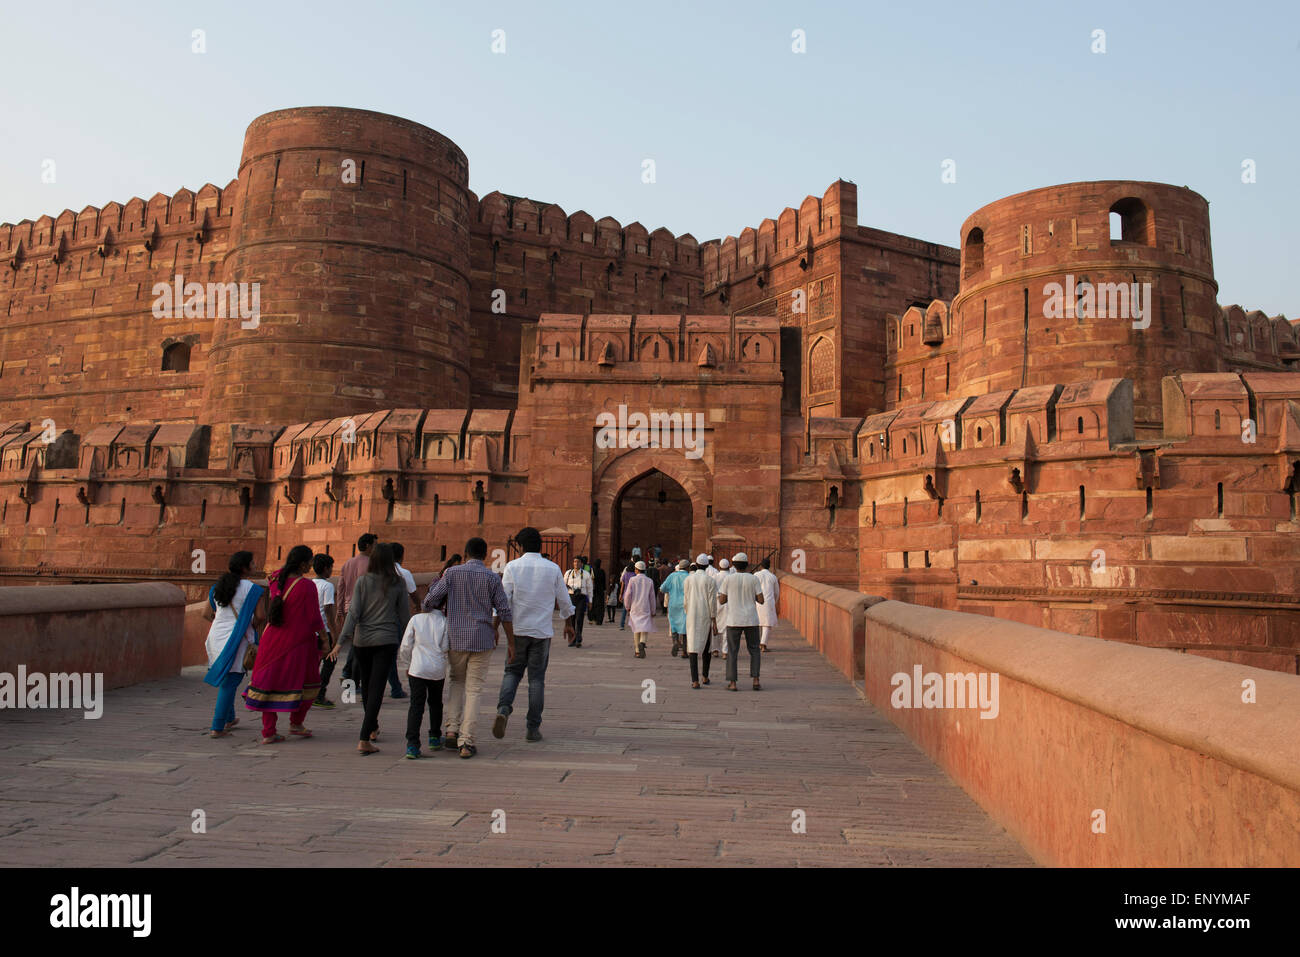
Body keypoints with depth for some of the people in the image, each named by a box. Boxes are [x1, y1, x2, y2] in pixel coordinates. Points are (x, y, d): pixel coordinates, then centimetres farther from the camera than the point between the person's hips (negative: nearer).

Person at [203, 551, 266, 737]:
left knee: (225, 680, 21)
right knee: (229, 682, -2)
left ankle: (229, 718, 35)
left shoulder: (217, 587, 9)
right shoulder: (252, 589, -10)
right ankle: (217, 728, -2)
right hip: (235, 640, -7)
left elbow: (206, 614, 15)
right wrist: (253, 627, 7)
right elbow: (261, 617, -14)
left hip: (216, 637, 7)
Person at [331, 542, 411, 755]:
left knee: (366, 685, 19)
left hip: (362, 640, 2)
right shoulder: (398, 583, -2)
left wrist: (341, 641, -6)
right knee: (376, 688, -3)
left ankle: (373, 729, 36)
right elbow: (404, 615, 2)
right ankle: (364, 740, -11)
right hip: (386, 641, -2)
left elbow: (353, 613, -7)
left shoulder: (362, 581, -1)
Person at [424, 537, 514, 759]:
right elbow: (504, 612, -2)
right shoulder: (492, 578, -1)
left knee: (457, 682, 22)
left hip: (456, 638, 1)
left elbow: (430, 600, -4)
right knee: (473, 690, 4)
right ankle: (466, 742, 0)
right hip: (482, 640, -1)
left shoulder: (452, 573, 0)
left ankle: (451, 730, 9)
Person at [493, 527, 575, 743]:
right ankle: (533, 728, 9)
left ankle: (503, 709, -10)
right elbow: (564, 599, 7)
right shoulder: (553, 569, 0)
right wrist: (568, 624, 22)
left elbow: (503, 599, -5)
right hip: (542, 631, 0)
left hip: (517, 629, 0)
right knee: (537, 678, 7)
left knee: (512, 671, 15)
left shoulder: (512, 567, -3)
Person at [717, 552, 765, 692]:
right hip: (751, 620, 1)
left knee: (732, 651, 6)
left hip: (734, 621, -1)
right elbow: (761, 600, -2)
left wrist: (724, 594, 21)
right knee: (754, 650, 13)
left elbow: (721, 601, -1)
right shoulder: (754, 579, -2)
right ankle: (755, 681, 5)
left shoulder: (728, 579, -4)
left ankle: (732, 683, 2)